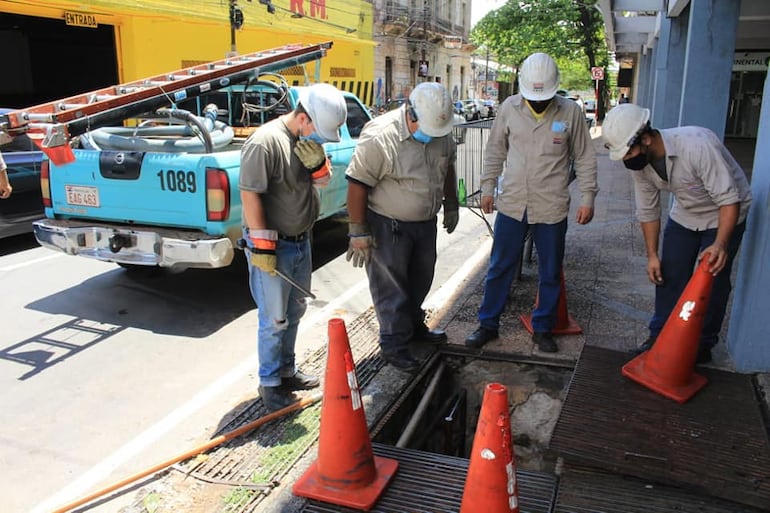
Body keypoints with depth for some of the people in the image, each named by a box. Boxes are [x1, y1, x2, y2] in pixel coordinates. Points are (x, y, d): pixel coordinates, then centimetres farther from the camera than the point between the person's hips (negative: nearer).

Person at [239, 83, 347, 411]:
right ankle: (270, 384, 16)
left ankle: (286, 370, 34)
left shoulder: (310, 140, 5)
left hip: (301, 241, 9)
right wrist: (262, 245, -22)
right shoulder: (266, 142, -21)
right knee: (274, 320, 0)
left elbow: (324, 181, 10)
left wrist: (316, 161, -13)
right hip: (273, 246, -8)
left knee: (294, 312, 18)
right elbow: (250, 194, -22)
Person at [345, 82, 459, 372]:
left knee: (420, 280, 21)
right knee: (391, 288, 4)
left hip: (426, 222, 7)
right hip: (389, 226, -7)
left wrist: (451, 206, 19)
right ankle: (394, 344, 19)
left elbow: (448, 168, 13)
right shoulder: (379, 136, -26)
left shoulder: (441, 131, -5)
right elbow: (357, 185, -22)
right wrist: (359, 232, -20)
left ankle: (414, 325, 42)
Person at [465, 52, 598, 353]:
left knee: (550, 274, 10)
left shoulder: (570, 112, -4)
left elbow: (585, 158, 2)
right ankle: (488, 324, 24)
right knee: (499, 268, 9)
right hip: (511, 203, 1)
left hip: (551, 207, 0)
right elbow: (495, 150, 9)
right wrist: (488, 187, 7)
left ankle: (543, 329, 27)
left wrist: (587, 198, -1)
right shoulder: (509, 108, -2)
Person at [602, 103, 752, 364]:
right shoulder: (639, 162, -16)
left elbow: (729, 199, -32)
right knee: (669, 274, 4)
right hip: (684, 214, 5)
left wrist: (720, 244, -42)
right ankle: (660, 337, 17)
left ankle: (703, 345, 14)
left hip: (722, 216, -5)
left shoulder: (698, 145, -37)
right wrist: (652, 255, -2)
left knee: (713, 279, -2)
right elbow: (648, 211, -3)